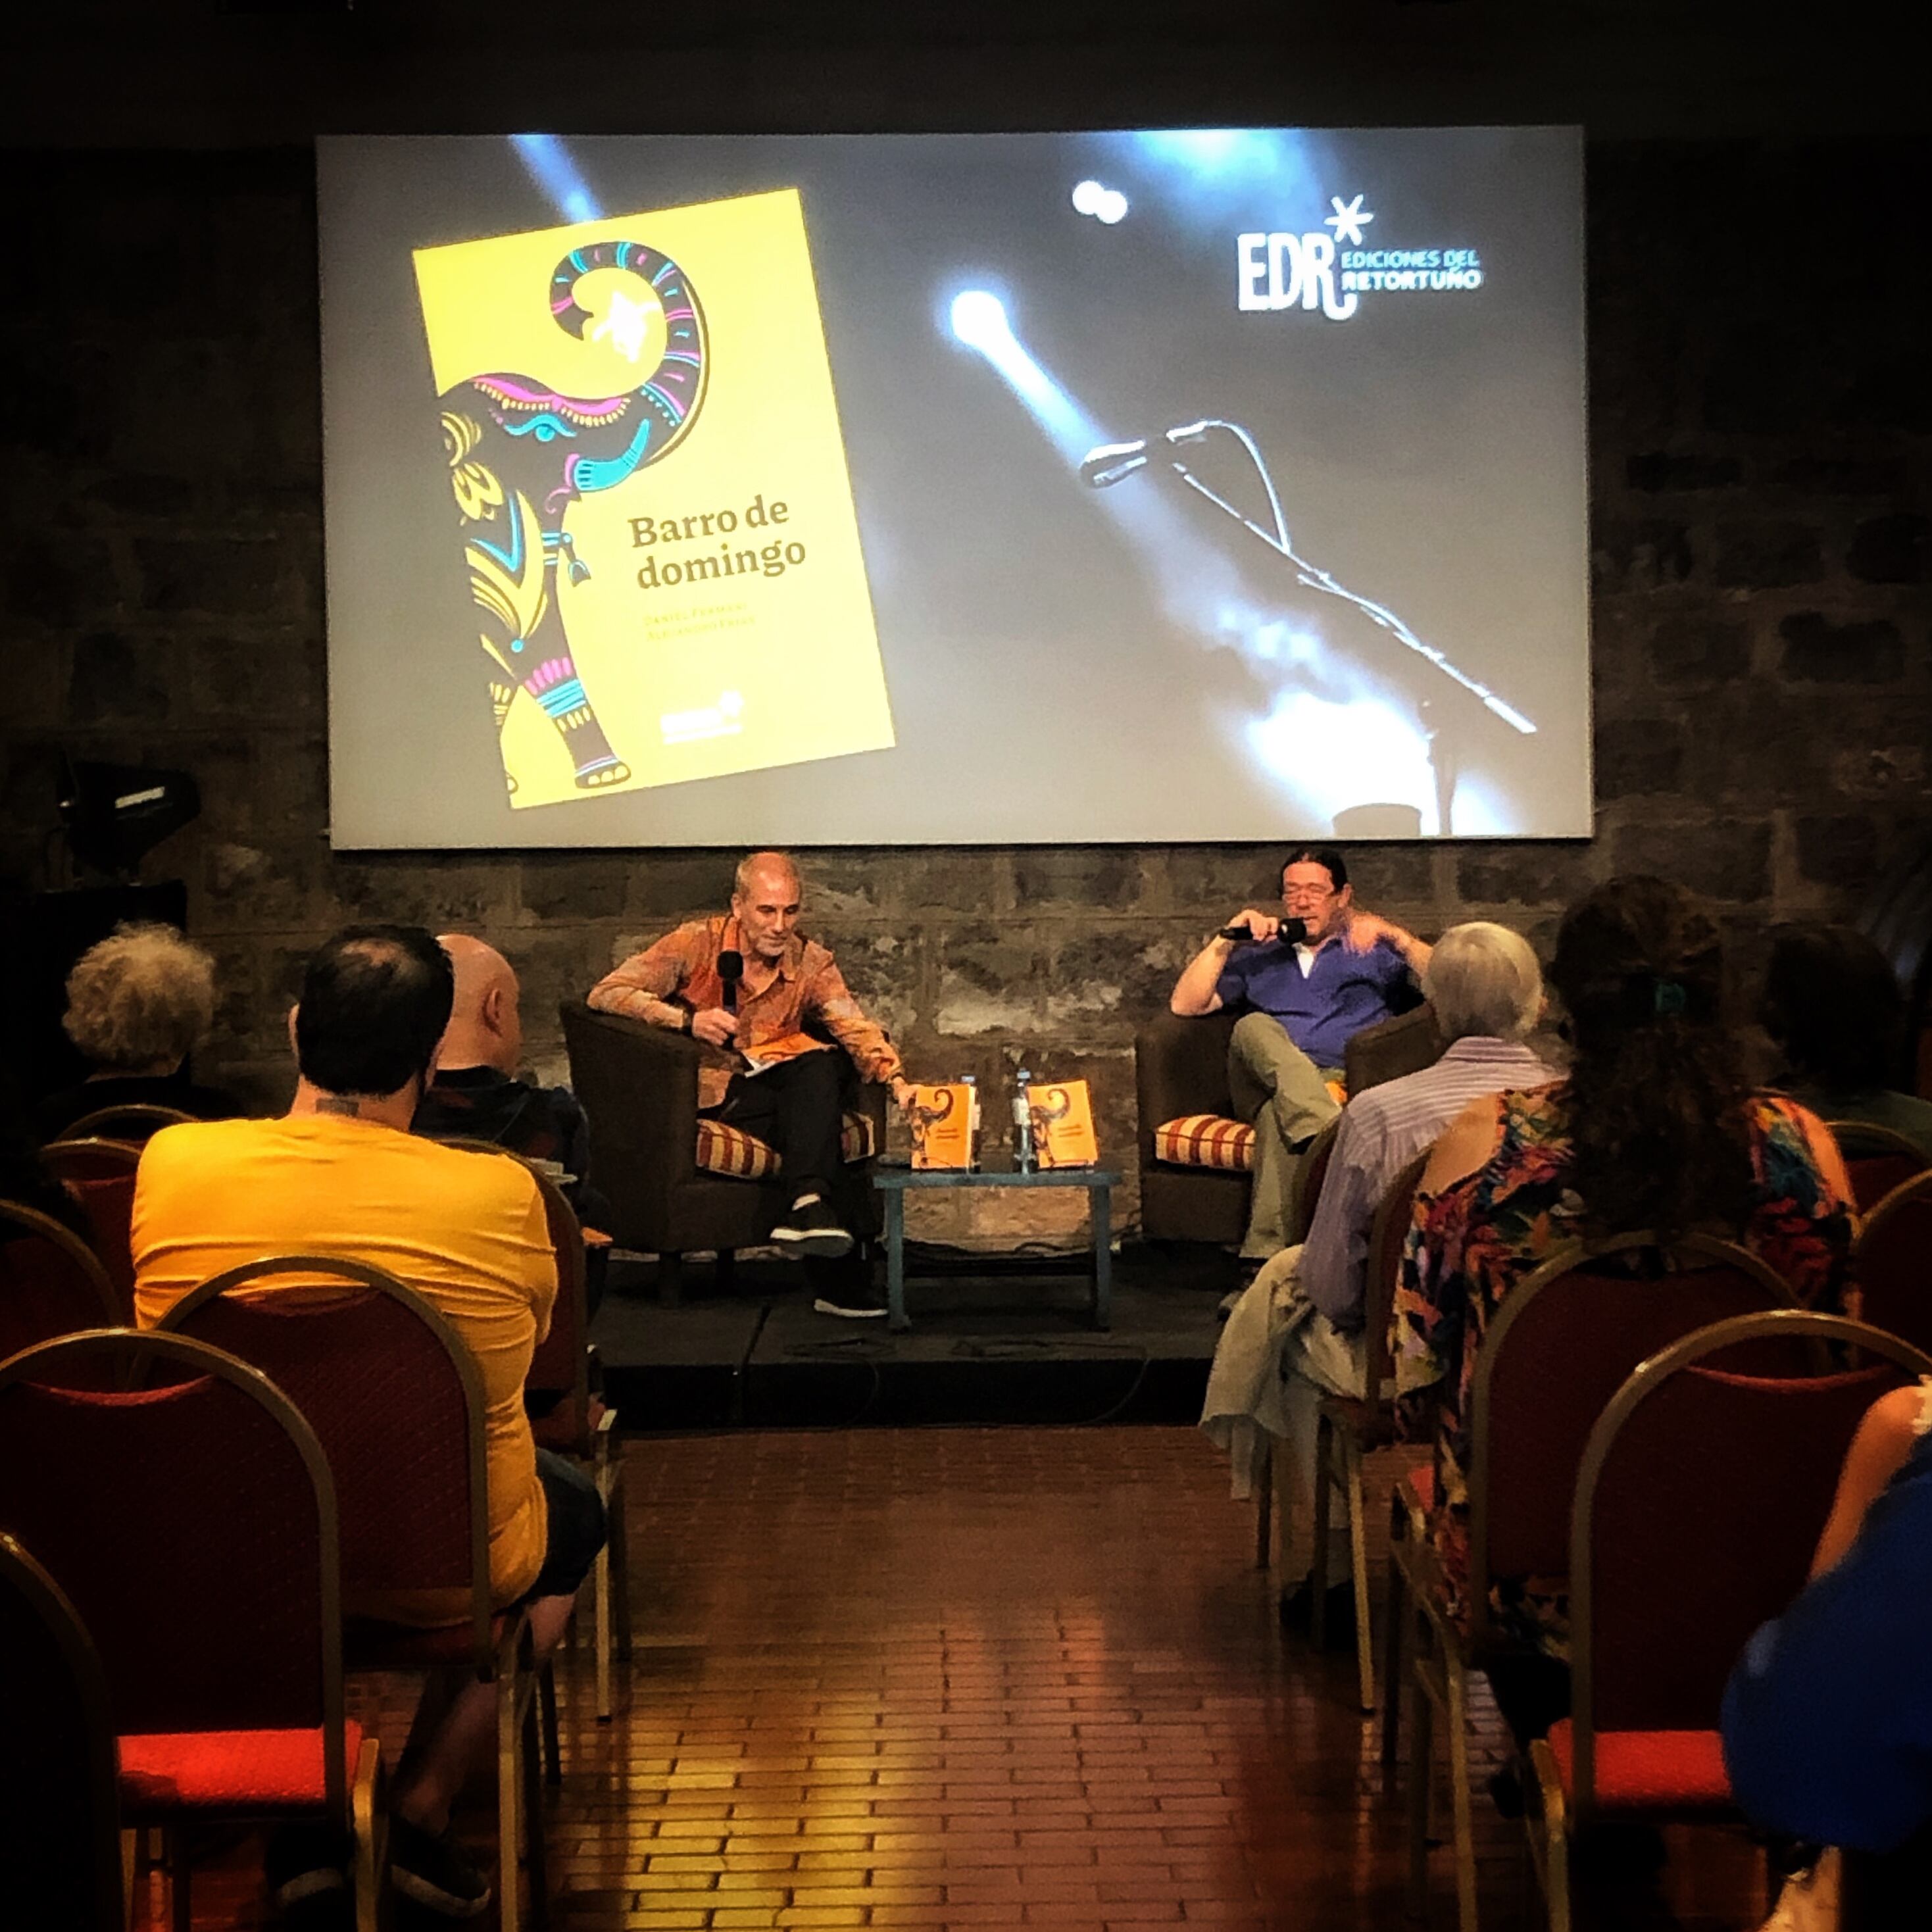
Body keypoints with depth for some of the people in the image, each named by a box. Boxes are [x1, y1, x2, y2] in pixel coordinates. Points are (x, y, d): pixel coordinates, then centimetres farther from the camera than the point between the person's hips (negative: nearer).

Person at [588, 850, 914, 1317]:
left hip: (778, 1085, 4)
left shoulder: (811, 963, 5)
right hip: (713, 1092, -4)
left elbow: (857, 1029, -8)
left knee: (820, 1065, -30)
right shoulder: (698, 943, -6)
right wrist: (687, 1021, -24)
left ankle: (809, 1206, -34)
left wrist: (897, 1081, -27)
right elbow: (607, 993, -12)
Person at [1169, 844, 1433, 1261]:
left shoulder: (1374, 950, 24)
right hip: (1265, 1082, 2)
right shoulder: (1256, 957, 31)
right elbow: (1184, 1004, 17)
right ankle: (1327, 1132, -52)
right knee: (1254, 1027, -32)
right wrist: (1225, 941, 9)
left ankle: (1269, 1252, -44)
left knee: (1279, 1115, -37)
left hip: (1341, 1083, -2)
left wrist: (1395, 936, -7)